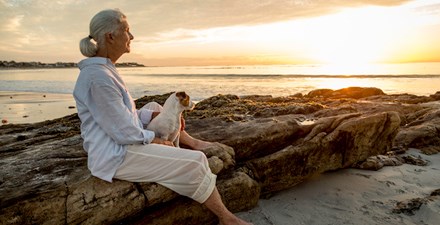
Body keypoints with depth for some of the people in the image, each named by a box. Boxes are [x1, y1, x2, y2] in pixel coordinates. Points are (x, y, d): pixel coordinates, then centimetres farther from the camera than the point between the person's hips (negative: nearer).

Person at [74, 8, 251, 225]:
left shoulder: (102, 68, 6)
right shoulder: (98, 77, -26)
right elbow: (125, 132, -24)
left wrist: (157, 116, 4)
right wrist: (155, 140, -8)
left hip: (120, 142, 11)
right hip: (116, 156, -10)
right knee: (195, 162, -12)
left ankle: (192, 142, 30)